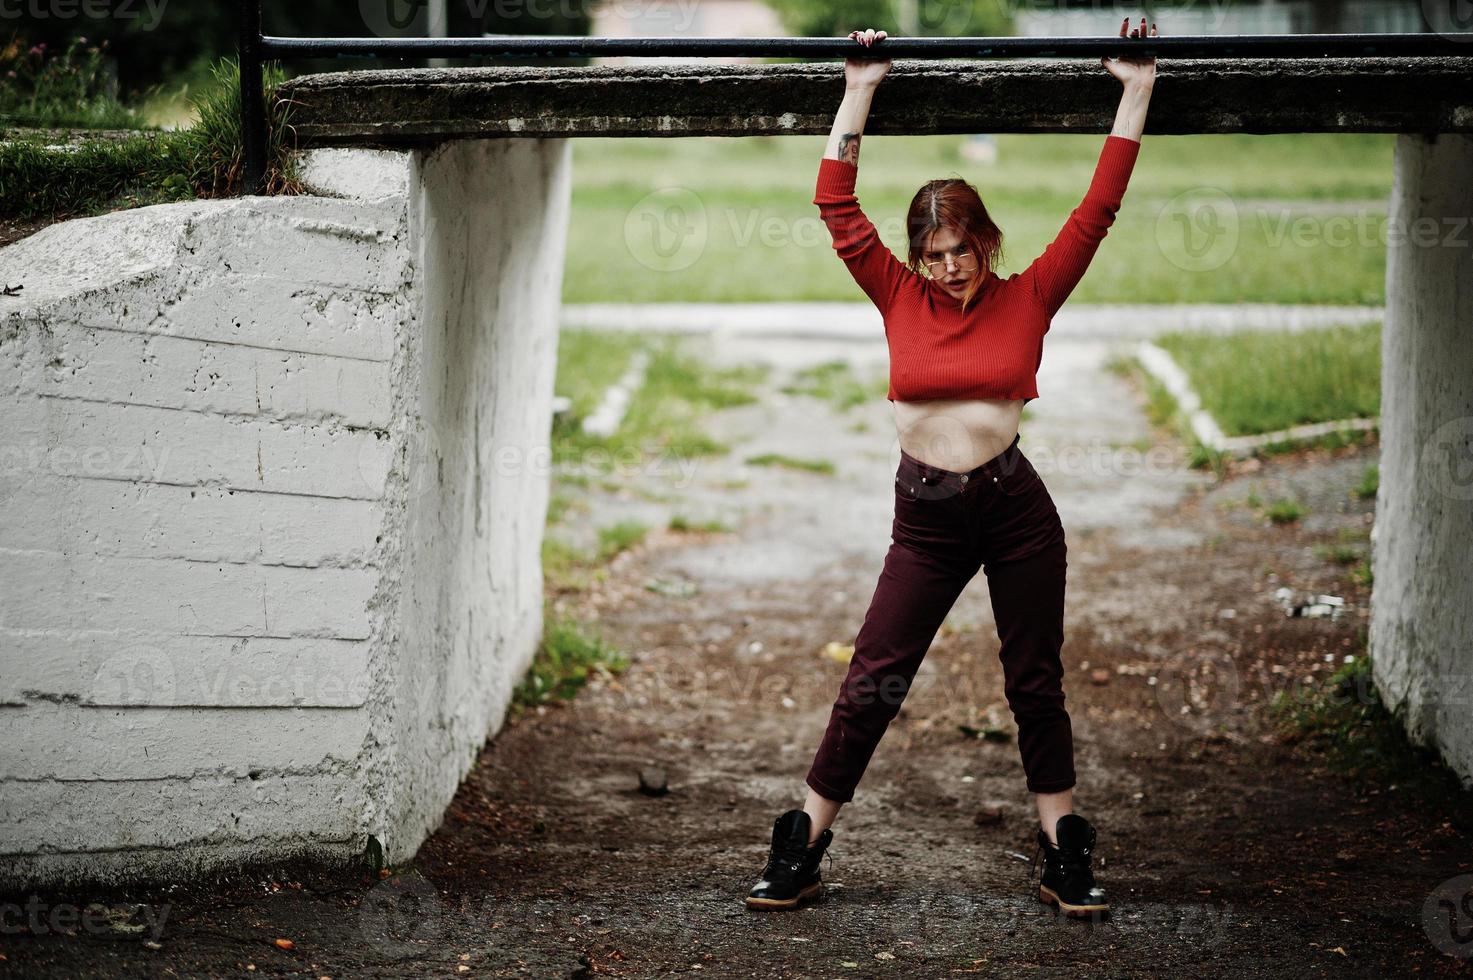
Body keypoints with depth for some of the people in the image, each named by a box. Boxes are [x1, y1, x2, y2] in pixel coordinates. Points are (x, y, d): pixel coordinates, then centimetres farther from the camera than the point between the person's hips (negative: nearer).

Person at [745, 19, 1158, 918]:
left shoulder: (1028, 299, -1)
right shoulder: (901, 300, 2)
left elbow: (1098, 209, -2)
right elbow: (837, 205, 0)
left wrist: (1135, 93, -2)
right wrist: (860, 94, 0)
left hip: (1016, 509, -1)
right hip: (926, 518, 1)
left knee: (1036, 684, 10)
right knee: (871, 684, 2)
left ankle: (1065, 858, 22)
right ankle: (803, 851, 11)